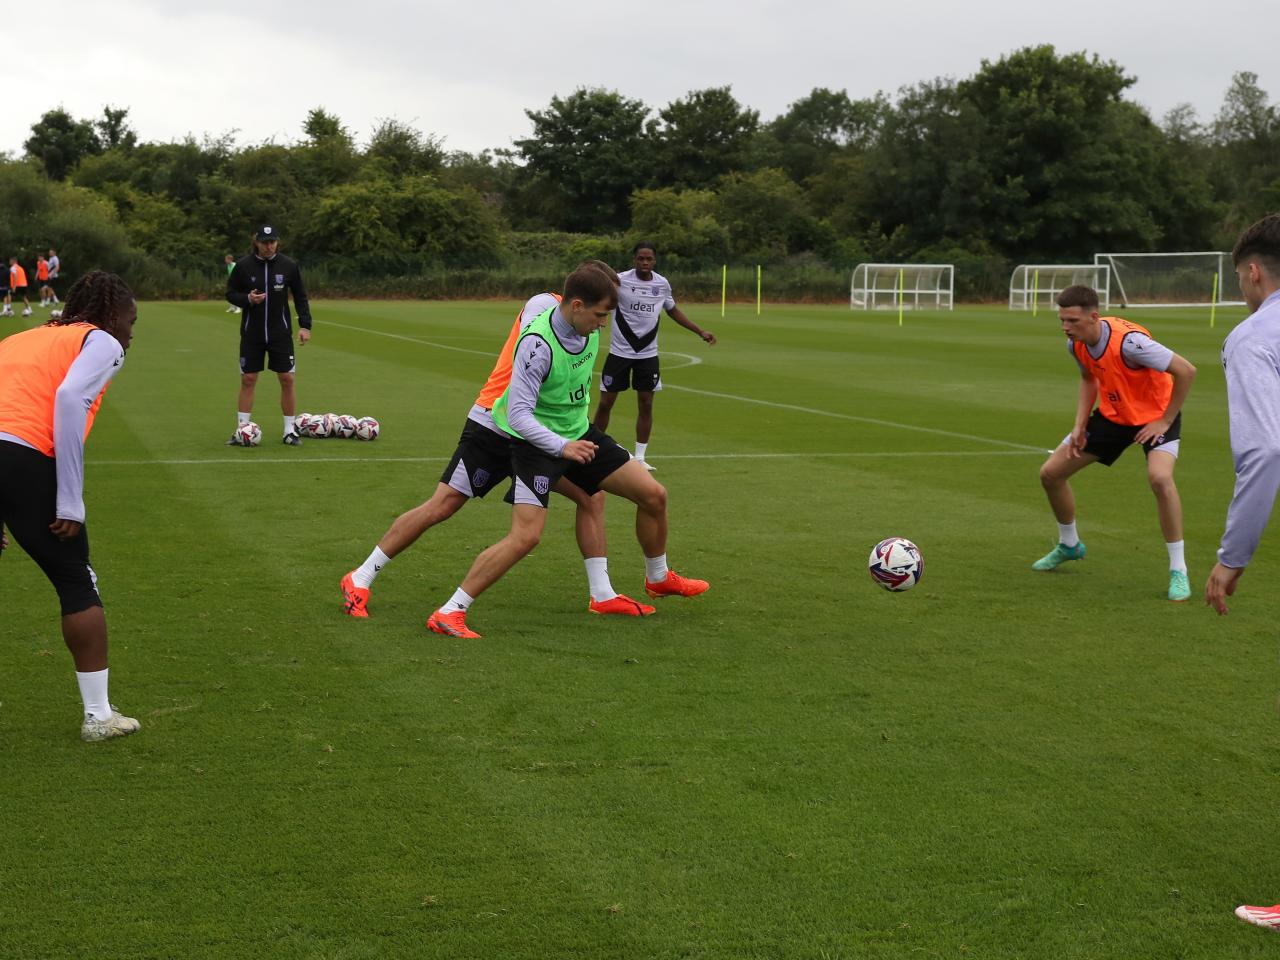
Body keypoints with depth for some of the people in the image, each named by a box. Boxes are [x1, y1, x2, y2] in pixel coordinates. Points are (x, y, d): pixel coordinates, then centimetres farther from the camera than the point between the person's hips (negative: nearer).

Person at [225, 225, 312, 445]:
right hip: (251, 334, 0)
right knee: (248, 380, 2)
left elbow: (300, 296, 5)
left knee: (287, 379, -2)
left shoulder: (288, 266, -4)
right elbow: (230, 293, 3)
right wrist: (247, 299, -17)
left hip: (281, 333, 0)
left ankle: (290, 430, 8)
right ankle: (241, 430, 9)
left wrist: (305, 325, -2)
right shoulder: (243, 266, -5)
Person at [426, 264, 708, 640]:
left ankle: (658, 578, 34)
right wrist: (562, 447, -40)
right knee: (526, 535, -22)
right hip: (537, 440, -8)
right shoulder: (538, 343, -29)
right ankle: (449, 613, -13)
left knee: (654, 495, 7)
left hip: (579, 434, 8)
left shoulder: (588, 328, -5)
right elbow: (518, 414, -30)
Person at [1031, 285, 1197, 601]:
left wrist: (1165, 422, -24)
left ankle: (1178, 572, -21)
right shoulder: (1076, 343, -12)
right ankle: (1069, 545, 32)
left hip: (1155, 415, -7)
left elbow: (1186, 371, -30)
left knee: (1160, 478, -35)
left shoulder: (1128, 341, -34)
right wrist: (1080, 425, 0)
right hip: (1112, 414, 7)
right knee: (1050, 473, 5)